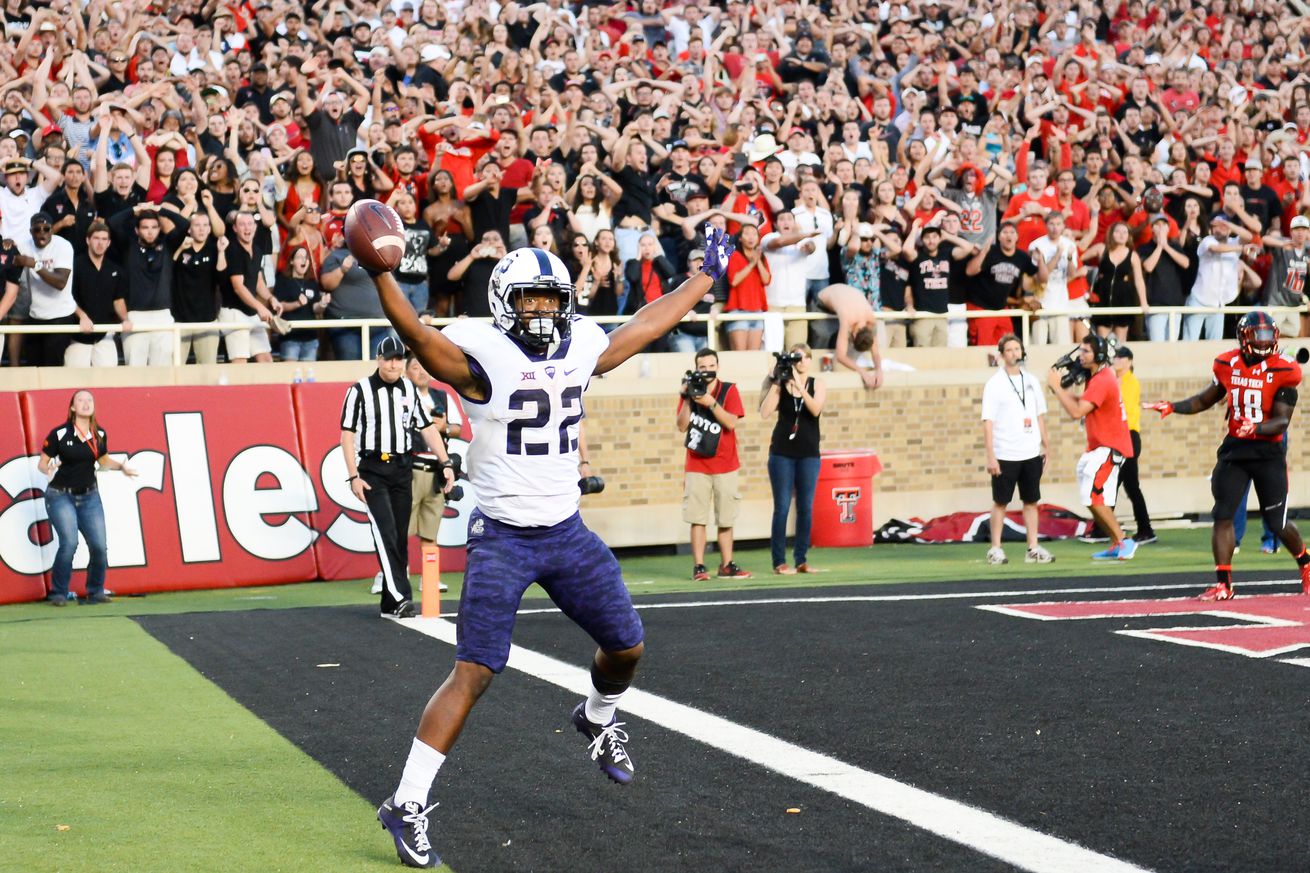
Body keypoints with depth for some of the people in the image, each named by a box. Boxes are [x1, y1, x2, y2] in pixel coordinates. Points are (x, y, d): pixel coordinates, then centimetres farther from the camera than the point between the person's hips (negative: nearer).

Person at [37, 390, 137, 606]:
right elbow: (42, 463, -5)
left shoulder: (99, 434, 3)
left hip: (89, 496, 4)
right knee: (69, 542, -20)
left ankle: (95, 592, 16)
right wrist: (48, 469, -27)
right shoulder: (59, 434, -12)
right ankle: (58, 594, -4)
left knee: (99, 545, -5)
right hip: (61, 496, -4)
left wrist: (121, 466, 1)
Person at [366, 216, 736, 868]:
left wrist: (708, 275, 28)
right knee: (473, 673, -12)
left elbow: (648, 326, 20)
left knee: (626, 646, 13)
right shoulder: (483, 357, -13)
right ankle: (408, 803, -6)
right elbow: (416, 334, -31)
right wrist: (380, 276, -46)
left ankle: (598, 717, 48)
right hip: (501, 538, -6)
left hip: (567, 532, 6)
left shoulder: (581, 348, 5)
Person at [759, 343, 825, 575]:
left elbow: (816, 409, -17)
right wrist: (775, 383, -17)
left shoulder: (818, 385, 2)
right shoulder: (781, 384, -1)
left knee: (806, 508, 2)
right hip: (782, 453, -2)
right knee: (782, 507, -3)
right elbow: (765, 413, -13)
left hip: (809, 453, 2)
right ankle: (779, 562, -1)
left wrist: (799, 385, -27)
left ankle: (802, 560, 8)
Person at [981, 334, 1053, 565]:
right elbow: (988, 422, -8)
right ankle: (995, 549, 7)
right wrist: (991, 456, -14)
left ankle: (1033, 549, 10)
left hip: (1031, 453, 5)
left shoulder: (1031, 381, 10)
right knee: (1000, 502, 2)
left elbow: (1040, 415, 16)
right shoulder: (994, 384, -5)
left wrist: (1045, 446, 10)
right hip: (1005, 455, -4)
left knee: (1031, 501, 6)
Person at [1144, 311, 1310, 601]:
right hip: (1234, 449, 4)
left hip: (1269, 453, -4)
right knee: (1222, 514, -7)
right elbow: (1206, 399, 19)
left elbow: (1282, 421, -14)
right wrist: (1172, 407, 6)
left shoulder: (1283, 370, -11)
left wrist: (1256, 428, -32)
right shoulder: (1228, 365, 2)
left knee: (1277, 523, 3)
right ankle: (1223, 584, -3)